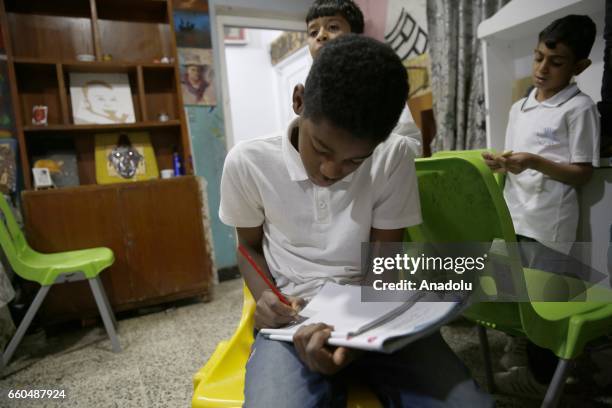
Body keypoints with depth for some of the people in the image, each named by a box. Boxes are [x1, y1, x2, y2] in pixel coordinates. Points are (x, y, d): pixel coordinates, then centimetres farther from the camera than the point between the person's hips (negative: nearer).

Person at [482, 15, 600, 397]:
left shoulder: (580, 108, -7)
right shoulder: (519, 108, 12)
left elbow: (582, 174, -10)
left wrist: (534, 162, -23)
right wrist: (500, 163, -4)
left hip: (547, 223, -6)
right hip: (512, 217, 7)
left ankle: (541, 376, 24)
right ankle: (520, 355, 37)